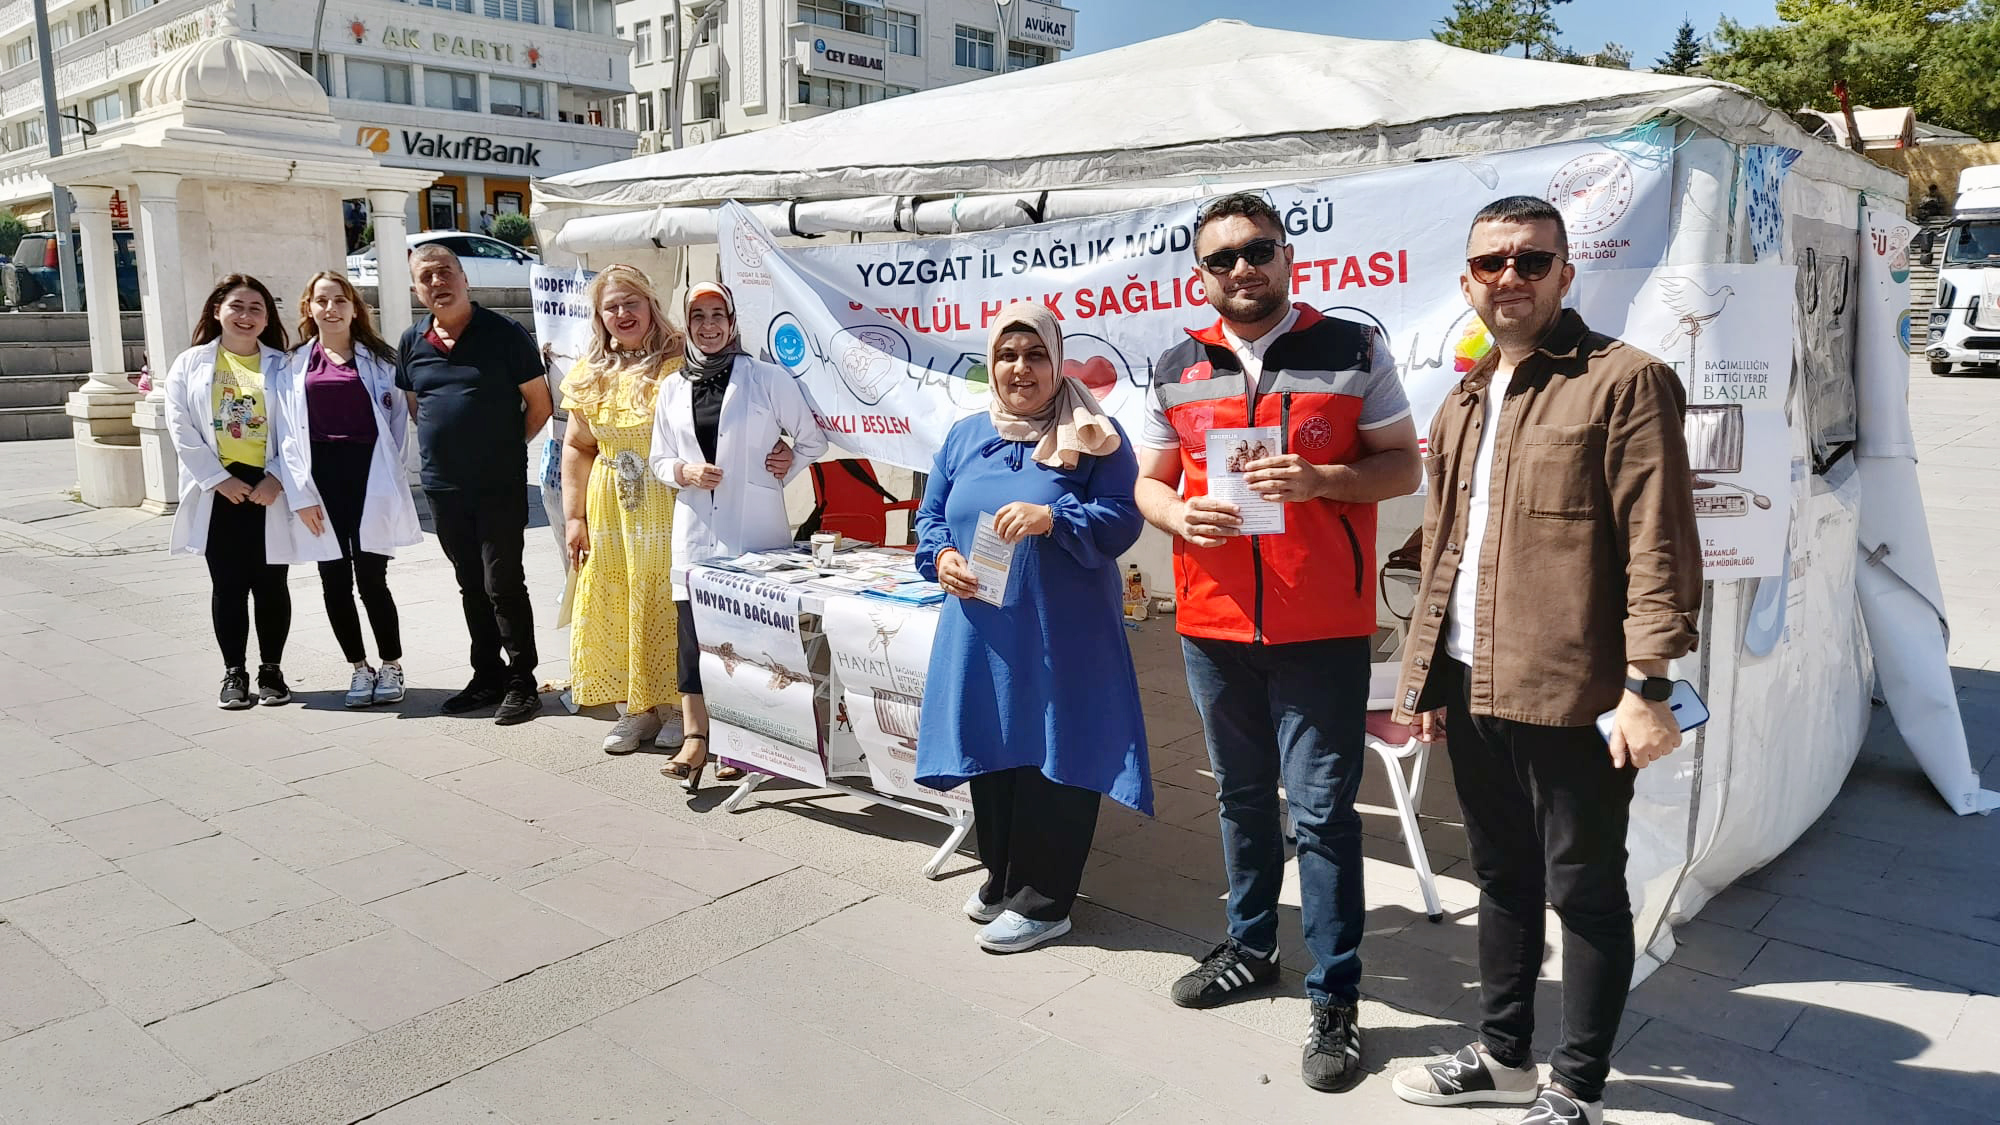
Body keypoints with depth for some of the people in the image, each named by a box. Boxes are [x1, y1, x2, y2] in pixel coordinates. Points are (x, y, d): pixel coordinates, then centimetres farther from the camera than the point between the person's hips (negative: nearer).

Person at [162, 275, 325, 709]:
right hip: (218, 489, 1)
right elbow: (181, 429, 0)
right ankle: (234, 673, 13)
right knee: (228, 584, 4)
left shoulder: (282, 367, 4)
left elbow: (295, 430, -4)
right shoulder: (190, 364, 6)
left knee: (270, 583, 4)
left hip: (269, 488, -1)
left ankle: (271, 670, 17)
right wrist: (219, 479, -9)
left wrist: (278, 479, -14)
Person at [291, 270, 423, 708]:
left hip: (368, 475, -2)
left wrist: (389, 469, -2)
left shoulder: (378, 357, 5)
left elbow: (398, 413, 5)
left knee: (371, 577, -2)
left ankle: (391, 667, 14)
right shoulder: (296, 362, 10)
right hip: (321, 479, 3)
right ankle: (360, 668, 19)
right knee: (334, 580, 6)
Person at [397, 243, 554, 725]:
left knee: (503, 584, -5)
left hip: (500, 486, -5)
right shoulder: (413, 343, 8)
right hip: (443, 487, 5)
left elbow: (538, 403, -3)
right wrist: (444, 448, 11)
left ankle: (522, 684, 6)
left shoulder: (504, 334, -7)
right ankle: (487, 676, 24)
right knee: (471, 585, 13)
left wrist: (507, 449, -1)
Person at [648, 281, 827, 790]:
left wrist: (781, 476, 0)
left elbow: (811, 439, 7)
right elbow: (658, 459, 15)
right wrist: (684, 472, -5)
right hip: (695, 527, 3)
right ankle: (695, 737, 2)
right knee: (692, 629, -2)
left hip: (754, 526, -3)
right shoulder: (672, 388, 11)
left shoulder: (767, 378, -2)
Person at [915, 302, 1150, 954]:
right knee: (991, 753, 14)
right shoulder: (966, 435, 12)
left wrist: (1052, 518, -25)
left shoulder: (1095, 436, -3)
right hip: (981, 631, 5)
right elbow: (930, 515, 16)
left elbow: (1123, 520, -11)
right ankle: (1002, 875, 33)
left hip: (1064, 634, -5)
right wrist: (942, 557, -5)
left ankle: (1043, 899, 14)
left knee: (1054, 758, 0)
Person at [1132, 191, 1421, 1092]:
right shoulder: (1177, 370, 7)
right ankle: (1250, 945, 36)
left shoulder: (1352, 352, -2)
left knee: (1322, 807, -1)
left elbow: (1404, 465, 0)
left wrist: (1320, 480, -18)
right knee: (1241, 795, 18)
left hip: (1323, 626, -4)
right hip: (1212, 621, 4)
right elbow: (1151, 481, 12)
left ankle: (1336, 997, 12)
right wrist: (1181, 518, -11)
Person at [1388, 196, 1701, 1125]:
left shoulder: (1624, 381, -7)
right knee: (1502, 877, 19)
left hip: (1571, 694, -7)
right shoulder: (1463, 403, 15)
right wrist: (1424, 677, 16)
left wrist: (1647, 684, -17)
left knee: (1583, 890, 7)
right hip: (1470, 688, 7)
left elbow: (1660, 548, -13)